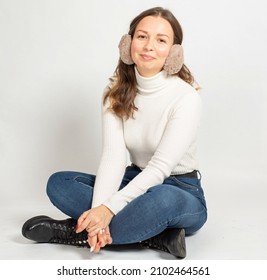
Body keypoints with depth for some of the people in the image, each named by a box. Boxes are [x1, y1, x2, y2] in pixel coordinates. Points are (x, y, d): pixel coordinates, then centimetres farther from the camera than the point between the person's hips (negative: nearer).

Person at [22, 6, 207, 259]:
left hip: (181, 193, -5)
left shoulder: (186, 97, -18)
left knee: (162, 199, -40)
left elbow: (160, 167, -24)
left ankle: (74, 231, -19)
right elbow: (113, 155, -14)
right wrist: (98, 210, -29)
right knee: (59, 183, -13)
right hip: (137, 182, 5)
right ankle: (156, 235, -23)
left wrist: (109, 208, -32)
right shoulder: (117, 93, -3)